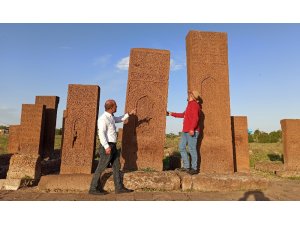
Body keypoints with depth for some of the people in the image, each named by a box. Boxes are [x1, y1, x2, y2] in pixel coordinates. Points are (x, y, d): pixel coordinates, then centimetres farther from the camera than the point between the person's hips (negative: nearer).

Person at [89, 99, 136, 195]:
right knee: (101, 168, -1)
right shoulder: (103, 118, -15)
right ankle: (93, 189, 10)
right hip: (107, 146, -9)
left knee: (117, 167, 10)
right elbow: (101, 133, -23)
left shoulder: (110, 117, 13)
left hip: (113, 146, 9)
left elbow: (119, 119, 34)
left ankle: (119, 188, 17)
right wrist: (106, 147, -29)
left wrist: (129, 114, 32)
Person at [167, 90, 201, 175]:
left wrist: (192, 129, -29)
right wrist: (172, 114, 38)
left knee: (192, 149, -7)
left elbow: (195, 118, -20)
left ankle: (194, 168, 2)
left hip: (192, 131, -10)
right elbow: (183, 115, 34)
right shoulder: (190, 105, 22)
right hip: (185, 131, 10)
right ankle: (186, 167, 15)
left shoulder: (194, 104, -8)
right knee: (181, 147, 10)